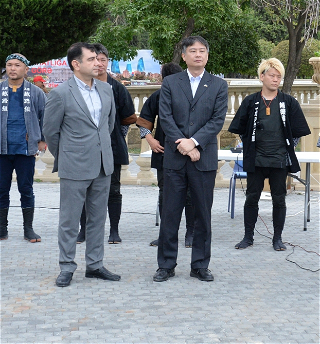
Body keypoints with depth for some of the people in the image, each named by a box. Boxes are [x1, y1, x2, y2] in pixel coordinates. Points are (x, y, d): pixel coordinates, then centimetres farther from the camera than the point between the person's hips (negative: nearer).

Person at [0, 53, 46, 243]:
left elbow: (46, 117, 12)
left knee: (26, 190, 4)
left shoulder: (35, 93, 4)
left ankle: (29, 229, 13)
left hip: (26, 149, -1)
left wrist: (43, 140, 8)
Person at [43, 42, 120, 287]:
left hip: (103, 166, 6)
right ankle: (67, 268, 13)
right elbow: (50, 130, -2)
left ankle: (95, 265, 23)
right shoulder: (61, 94, -10)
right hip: (75, 168, -5)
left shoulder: (106, 90, 6)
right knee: (69, 220, 3)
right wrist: (65, 156, 7)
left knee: (98, 218, 12)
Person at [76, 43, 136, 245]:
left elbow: (128, 118, 8)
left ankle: (114, 231, 13)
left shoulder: (117, 88, 5)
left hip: (112, 146, 0)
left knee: (113, 190, 4)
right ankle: (84, 230, 16)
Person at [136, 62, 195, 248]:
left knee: (190, 194, 2)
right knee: (165, 195, 9)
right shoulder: (158, 97, 4)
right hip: (163, 153, 3)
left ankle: (191, 233, 13)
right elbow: (144, 121, 12)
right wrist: (150, 139, -3)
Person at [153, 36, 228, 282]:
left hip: (205, 158, 0)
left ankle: (200, 266, 16)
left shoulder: (219, 86, 7)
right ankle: (166, 265, 13)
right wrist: (182, 144, -13)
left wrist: (193, 142, -14)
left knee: (203, 215, 5)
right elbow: (165, 117, -2)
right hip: (175, 159, 0)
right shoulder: (170, 83, 7)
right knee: (170, 214, 3)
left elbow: (218, 120, -3)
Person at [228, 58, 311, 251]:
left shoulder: (289, 103, 2)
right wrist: (250, 147, 5)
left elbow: (298, 131, 7)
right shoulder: (251, 102, 2)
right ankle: (248, 237, 15)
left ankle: (278, 238, 15)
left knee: (279, 199, 6)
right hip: (256, 161, 0)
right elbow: (240, 129, 9)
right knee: (252, 198, 6)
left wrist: (288, 149, 2)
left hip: (280, 161, 0)